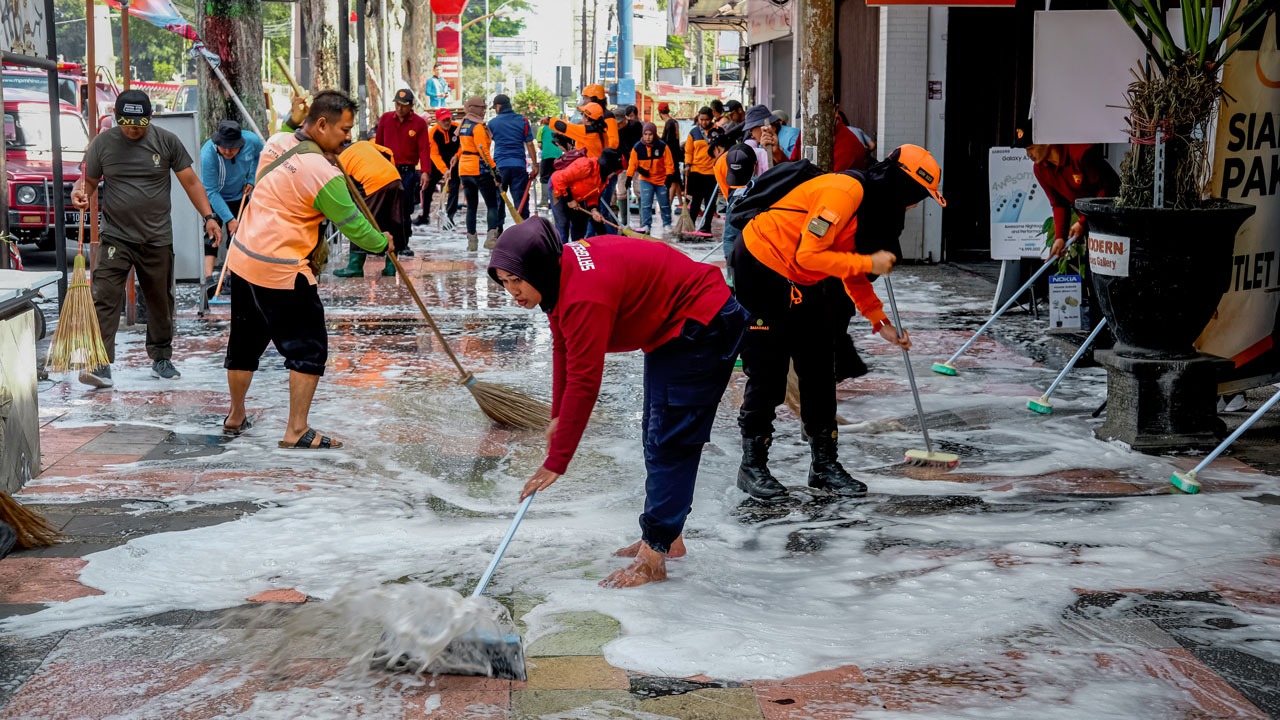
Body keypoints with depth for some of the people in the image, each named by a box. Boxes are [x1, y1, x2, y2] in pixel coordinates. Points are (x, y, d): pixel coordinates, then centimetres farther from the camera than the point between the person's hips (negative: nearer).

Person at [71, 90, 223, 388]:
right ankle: (100, 365, -15)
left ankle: (161, 359, 27)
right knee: (104, 298, -13)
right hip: (116, 237, -1)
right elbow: (89, 180, 9)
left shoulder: (167, 142, 0)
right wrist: (79, 193, -14)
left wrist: (209, 216, -4)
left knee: (161, 302, 11)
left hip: (157, 239, 1)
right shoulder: (103, 143, 1)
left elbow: (190, 182, 3)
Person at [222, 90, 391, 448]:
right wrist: (383, 243, 7)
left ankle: (236, 416, 36)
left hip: (242, 257, 9)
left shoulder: (276, 142, 3)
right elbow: (354, 226, -12)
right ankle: (297, 431, 2)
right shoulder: (323, 174, -20)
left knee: (245, 342, 21)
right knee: (309, 348, 2)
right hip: (281, 271, -8)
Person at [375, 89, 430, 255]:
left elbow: (424, 149, -5)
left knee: (405, 210, 4)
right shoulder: (385, 118, 4)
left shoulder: (419, 123, -2)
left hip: (408, 171, -1)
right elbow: (378, 144, 10)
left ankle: (403, 244, 13)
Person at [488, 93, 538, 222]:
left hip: (500, 165, -1)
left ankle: (497, 228, 10)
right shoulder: (522, 120, 4)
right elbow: (529, 144, 2)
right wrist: (534, 166, 4)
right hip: (519, 165, 1)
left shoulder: (493, 123, 2)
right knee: (521, 200, 0)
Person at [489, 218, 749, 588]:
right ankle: (668, 538, 29)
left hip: (703, 327, -11)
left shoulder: (586, 296, -34)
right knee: (655, 433, 18)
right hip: (670, 327, 11)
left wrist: (556, 461, -28)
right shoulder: (559, 273, -4)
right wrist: (558, 416, 11)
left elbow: (584, 383, -33)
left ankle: (652, 561, -7)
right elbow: (563, 348, 8)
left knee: (669, 441, -11)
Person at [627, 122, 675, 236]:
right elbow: (633, 164, -7)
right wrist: (629, 177, -13)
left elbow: (669, 163, -10)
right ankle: (646, 226, -5)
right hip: (645, 180, 0)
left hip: (661, 179, 0)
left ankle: (667, 225, 25)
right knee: (645, 204, -10)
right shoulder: (637, 147, -10)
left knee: (665, 204, 10)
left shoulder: (662, 146, -13)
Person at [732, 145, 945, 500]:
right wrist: (869, 262, -22)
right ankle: (752, 466, 9)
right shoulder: (844, 191, -25)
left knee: (819, 372, 8)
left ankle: (825, 464, 17)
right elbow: (808, 257, -28)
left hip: (803, 284, 9)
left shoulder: (874, 206, 5)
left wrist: (880, 321, 10)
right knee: (768, 375, -5)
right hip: (760, 269, -9)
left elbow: (853, 273, 14)